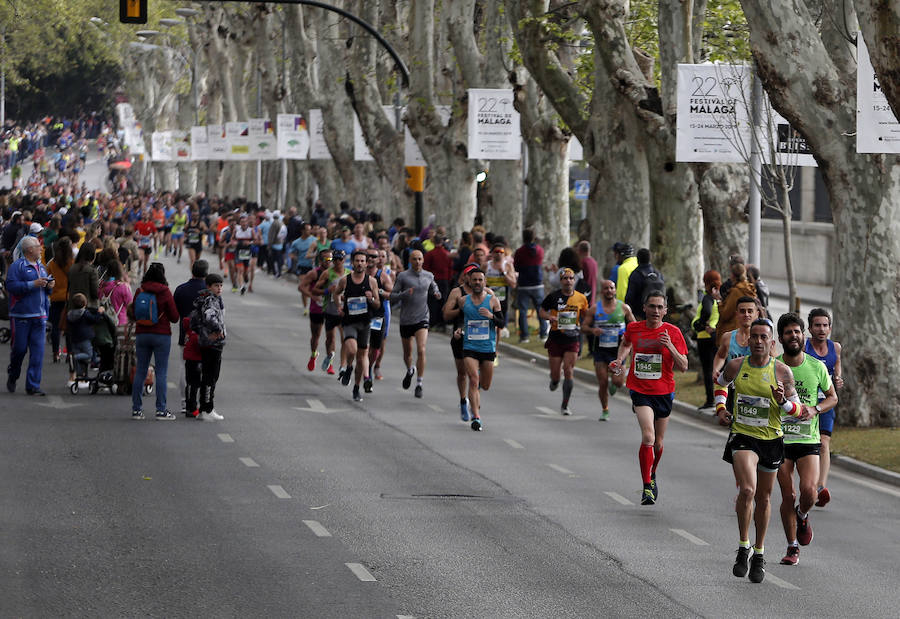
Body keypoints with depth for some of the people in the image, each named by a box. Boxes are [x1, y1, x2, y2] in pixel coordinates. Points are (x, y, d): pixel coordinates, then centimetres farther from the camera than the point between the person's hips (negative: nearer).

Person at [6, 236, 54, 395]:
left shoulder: (41, 267, 17)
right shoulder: (17, 266, -5)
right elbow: (11, 286, -17)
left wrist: (49, 286, 2)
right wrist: (33, 284, -20)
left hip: (39, 316, 6)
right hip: (21, 315, -6)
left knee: (38, 351, -1)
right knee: (19, 348, -1)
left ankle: (33, 386, 1)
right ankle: (12, 377, 25)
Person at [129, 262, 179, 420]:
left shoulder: (139, 291, 0)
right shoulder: (165, 292, -9)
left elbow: (133, 313, 9)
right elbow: (174, 317, -4)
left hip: (141, 334, 3)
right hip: (161, 335, -3)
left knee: (140, 371, 9)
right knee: (161, 373, 0)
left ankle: (136, 409, 9)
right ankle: (161, 410, -2)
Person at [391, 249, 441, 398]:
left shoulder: (428, 276, 4)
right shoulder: (403, 277, -5)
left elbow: (433, 289, 22)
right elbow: (392, 296, -5)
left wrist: (437, 294, -1)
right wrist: (404, 294, -24)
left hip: (422, 319, 0)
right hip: (406, 320, 0)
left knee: (421, 351, -15)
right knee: (407, 352, 13)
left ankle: (419, 384, -10)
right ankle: (410, 370, 47)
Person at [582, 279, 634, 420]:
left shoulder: (623, 308, 1)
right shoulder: (594, 309, 0)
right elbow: (583, 326, 2)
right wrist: (592, 330, -20)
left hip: (618, 349, 0)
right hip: (600, 349, 0)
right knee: (602, 383, -2)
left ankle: (613, 383, 29)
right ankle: (605, 410, 16)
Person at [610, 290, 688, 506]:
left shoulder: (673, 332, -6)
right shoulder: (633, 328, -1)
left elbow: (683, 367, -7)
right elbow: (626, 343, 24)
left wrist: (669, 346, -21)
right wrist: (620, 359, 7)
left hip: (664, 391, 1)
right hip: (640, 391, -1)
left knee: (658, 443, 13)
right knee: (648, 437, -20)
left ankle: (652, 477, 43)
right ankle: (647, 487, -14)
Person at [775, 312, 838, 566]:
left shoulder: (817, 367, 0)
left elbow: (832, 397, 12)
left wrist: (815, 409, -7)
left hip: (808, 440, 0)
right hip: (779, 438, 0)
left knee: (808, 491, -17)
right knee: (788, 496, 0)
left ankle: (803, 516, 19)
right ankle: (793, 548, 15)